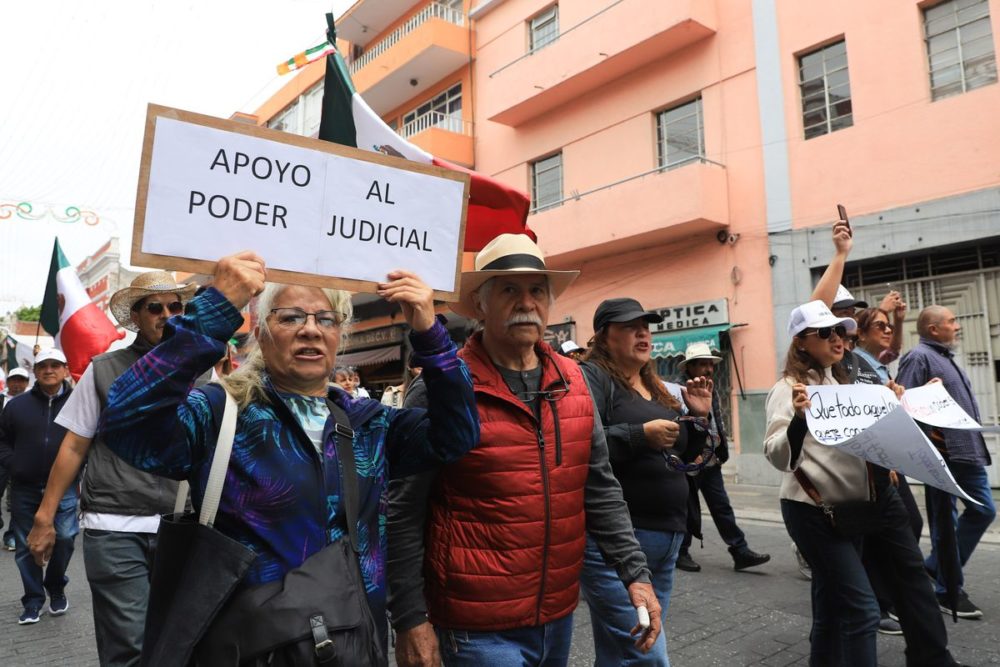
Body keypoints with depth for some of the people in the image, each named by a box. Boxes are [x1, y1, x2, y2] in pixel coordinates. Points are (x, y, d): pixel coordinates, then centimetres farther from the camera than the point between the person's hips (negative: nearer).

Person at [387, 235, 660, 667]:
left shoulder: (572, 381, 2)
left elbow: (599, 491, 7)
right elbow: (402, 514, -11)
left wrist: (635, 573, 1)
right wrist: (410, 620, -12)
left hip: (559, 615, 6)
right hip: (478, 629, -6)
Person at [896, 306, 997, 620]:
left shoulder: (946, 358, 20)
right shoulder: (919, 357, -11)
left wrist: (975, 444, 20)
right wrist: (926, 434, -24)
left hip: (968, 452, 10)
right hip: (942, 455, -10)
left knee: (983, 510, 12)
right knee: (945, 521, 0)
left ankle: (936, 568, 24)